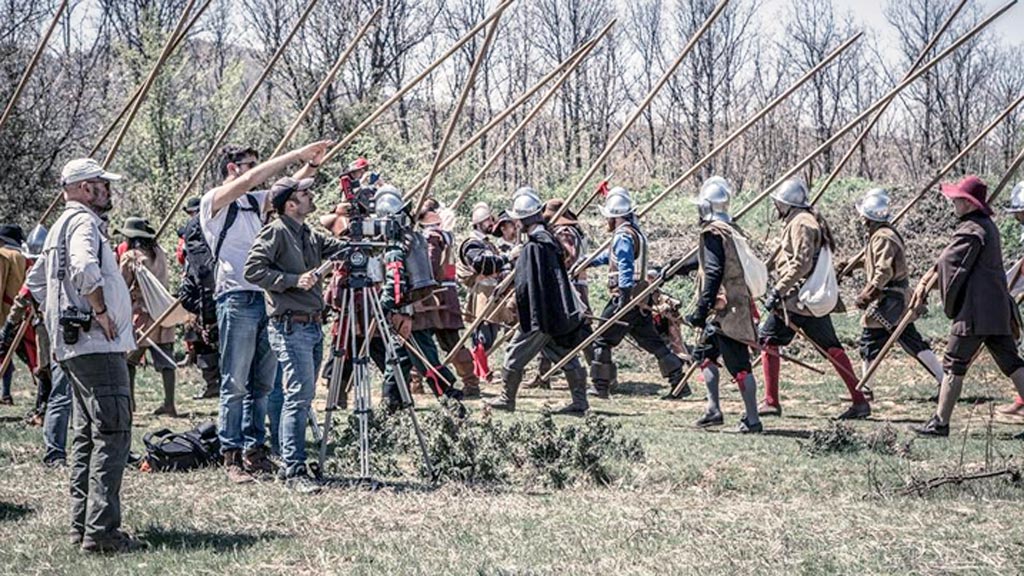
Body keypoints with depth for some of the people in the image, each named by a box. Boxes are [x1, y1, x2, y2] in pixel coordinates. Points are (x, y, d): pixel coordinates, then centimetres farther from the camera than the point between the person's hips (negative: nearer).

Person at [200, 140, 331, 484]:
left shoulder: (254, 202, 19)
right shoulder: (214, 202, -2)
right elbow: (248, 181, -16)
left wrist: (311, 165, -1)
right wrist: (297, 154, -14)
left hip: (266, 298, 7)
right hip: (237, 299, -7)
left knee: (263, 384, 8)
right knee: (235, 384, -5)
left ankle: (254, 451, 13)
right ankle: (231, 456, -1)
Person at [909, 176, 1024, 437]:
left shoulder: (972, 230, -14)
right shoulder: (987, 225, 17)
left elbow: (949, 265, -11)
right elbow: (946, 259, 18)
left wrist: (925, 288, 1)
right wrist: (924, 282, 14)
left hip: (975, 310, -9)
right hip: (997, 308, 9)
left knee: (954, 365, -2)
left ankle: (940, 423, 2)